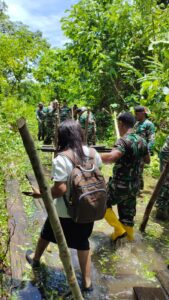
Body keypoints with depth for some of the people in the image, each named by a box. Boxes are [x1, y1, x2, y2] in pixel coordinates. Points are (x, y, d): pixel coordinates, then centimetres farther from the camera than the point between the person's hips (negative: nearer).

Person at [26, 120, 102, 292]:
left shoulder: (61, 159, -24)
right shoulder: (92, 152, -6)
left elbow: (60, 189, -26)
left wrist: (41, 194, -12)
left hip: (65, 211, -4)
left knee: (47, 233, 25)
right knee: (83, 242, 21)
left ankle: (35, 259, 53)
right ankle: (87, 281, 32)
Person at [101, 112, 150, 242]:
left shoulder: (123, 141, -22)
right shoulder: (142, 141, 2)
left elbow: (111, 157, -41)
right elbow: (147, 160, 17)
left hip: (120, 185, -7)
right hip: (134, 185, 7)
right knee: (128, 214, 22)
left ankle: (119, 230, 16)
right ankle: (129, 238, 35)